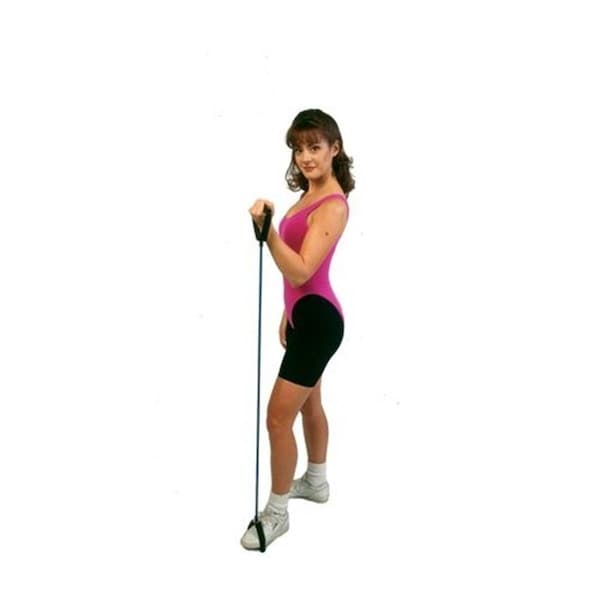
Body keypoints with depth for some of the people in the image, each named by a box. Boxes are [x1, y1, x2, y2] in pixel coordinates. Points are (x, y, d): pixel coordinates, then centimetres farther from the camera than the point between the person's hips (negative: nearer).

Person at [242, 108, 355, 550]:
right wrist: (288, 315, 21)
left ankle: (276, 513, 9)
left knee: (278, 419, -6)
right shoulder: (309, 196, 10)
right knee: (309, 404, 24)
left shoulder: (333, 205, -20)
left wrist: (266, 230, -38)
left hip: (317, 320, -10)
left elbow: (302, 271, -27)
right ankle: (316, 481, 43)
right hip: (305, 315, 10)